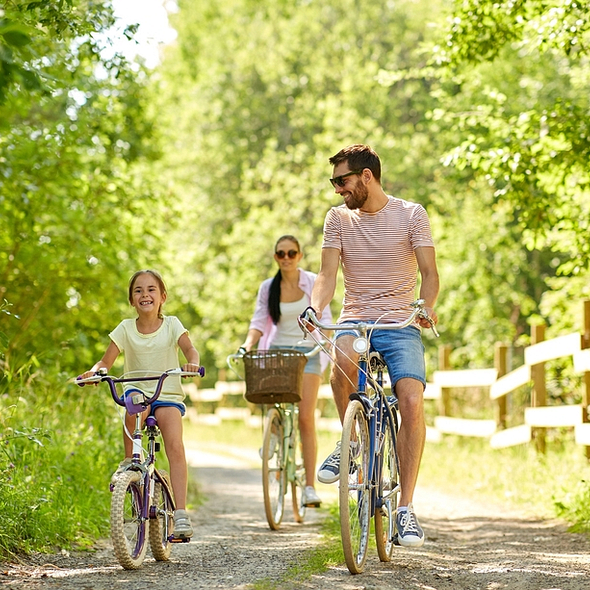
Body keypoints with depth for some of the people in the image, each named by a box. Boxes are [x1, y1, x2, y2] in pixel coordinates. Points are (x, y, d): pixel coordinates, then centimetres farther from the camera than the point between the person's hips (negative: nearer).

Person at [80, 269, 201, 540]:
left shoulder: (171, 325, 1)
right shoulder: (126, 328, 3)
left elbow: (190, 349, -12)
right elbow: (107, 360, -1)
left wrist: (192, 363, -36)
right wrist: (95, 371, -23)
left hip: (168, 396, -1)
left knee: (175, 446, -24)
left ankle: (181, 513, -25)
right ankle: (129, 462, -14)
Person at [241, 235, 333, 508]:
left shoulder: (314, 283, 0)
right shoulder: (267, 288, 6)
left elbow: (324, 318, -4)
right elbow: (259, 321, 2)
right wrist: (247, 345, -16)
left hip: (307, 352, -3)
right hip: (277, 351, 3)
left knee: (305, 417, -11)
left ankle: (310, 486, -10)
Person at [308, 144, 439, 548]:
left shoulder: (411, 215, 1)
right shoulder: (338, 219, 8)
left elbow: (429, 272, -6)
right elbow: (328, 275, -1)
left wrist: (427, 306, -27)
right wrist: (315, 309, -21)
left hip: (400, 324, -1)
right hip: (355, 321, 1)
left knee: (412, 401, -22)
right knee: (344, 357, -36)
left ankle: (406, 507, -15)